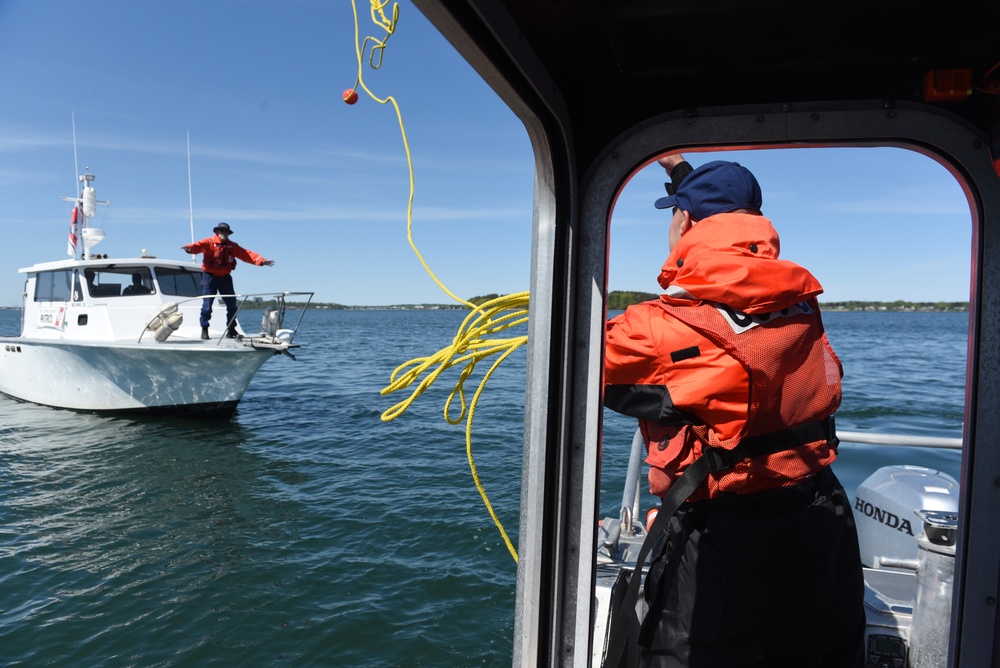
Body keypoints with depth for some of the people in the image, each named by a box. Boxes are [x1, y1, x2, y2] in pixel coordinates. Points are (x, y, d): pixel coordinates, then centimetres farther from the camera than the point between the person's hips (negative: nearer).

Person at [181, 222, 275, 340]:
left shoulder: (233, 246, 9)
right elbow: (198, 246, -23)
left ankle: (231, 330, 21)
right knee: (207, 305, -6)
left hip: (225, 278, 4)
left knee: (232, 304, 7)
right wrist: (190, 248, -47)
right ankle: (204, 330, 7)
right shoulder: (209, 243, -4)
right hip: (210, 277, -4)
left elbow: (247, 254, 3)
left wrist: (261, 261, -11)